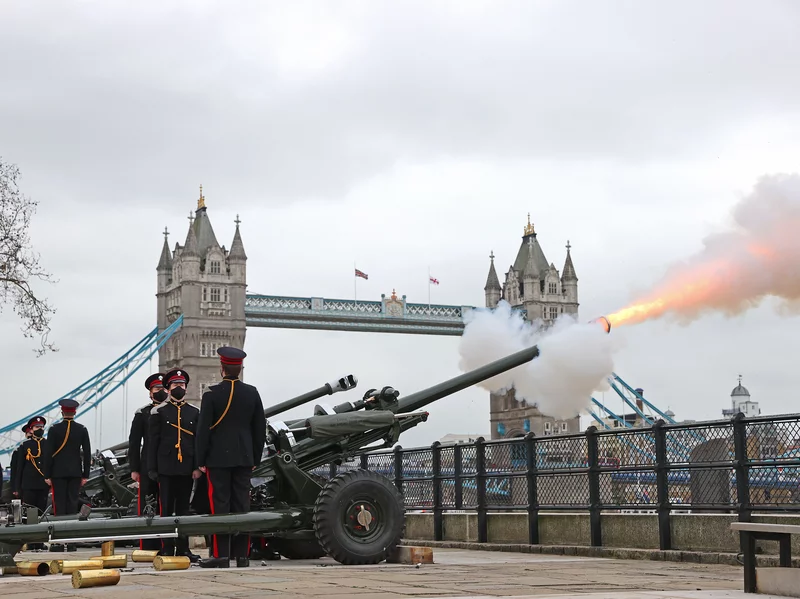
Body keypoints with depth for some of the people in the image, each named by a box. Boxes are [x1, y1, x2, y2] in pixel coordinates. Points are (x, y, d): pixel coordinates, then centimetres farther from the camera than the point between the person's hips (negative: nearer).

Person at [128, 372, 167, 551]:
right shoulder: (142, 414, 6)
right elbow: (134, 442, 3)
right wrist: (134, 469, -4)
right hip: (148, 467, -2)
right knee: (146, 508, -2)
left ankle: (164, 546, 9)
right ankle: (147, 548, 1)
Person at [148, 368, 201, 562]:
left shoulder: (194, 412, 10)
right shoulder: (159, 412, 3)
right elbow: (152, 442, 1)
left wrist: (197, 467, -1)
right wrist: (152, 469, -5)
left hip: (186, 468, 3)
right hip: (166, 468, -2)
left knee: (183, 508, 7)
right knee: (166, 509, 0)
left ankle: (183, 548, 11)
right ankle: (167, 549, 3)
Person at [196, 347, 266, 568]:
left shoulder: (212, 394, -7)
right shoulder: (252, 393, 4)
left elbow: (203, 429, -7)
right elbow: (260, 428, 9)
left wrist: (201, 461, 0)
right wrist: (255, 458, 16)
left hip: (218, 458, -4)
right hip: (244, 458, 4)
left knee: (220, 506, -2)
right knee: (242, 506, 6)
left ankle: (221, 555, -3)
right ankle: (242, 555, 8)